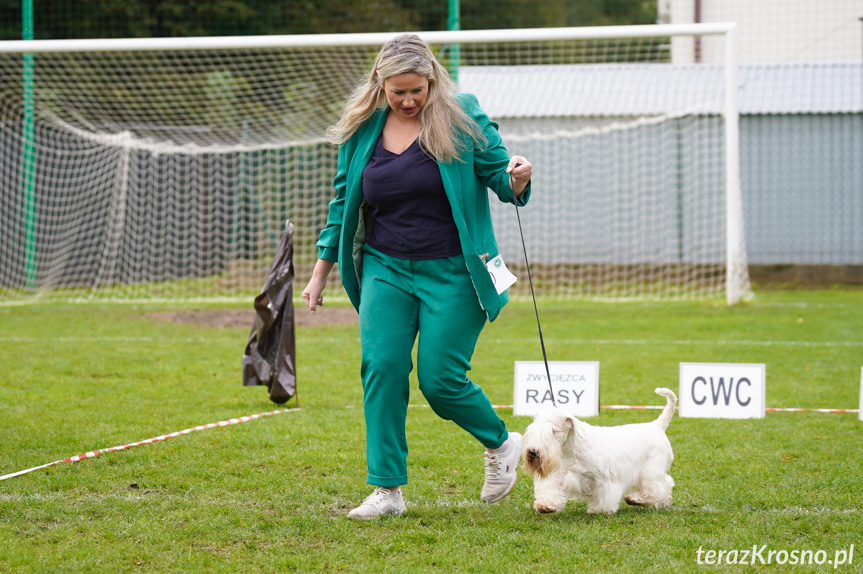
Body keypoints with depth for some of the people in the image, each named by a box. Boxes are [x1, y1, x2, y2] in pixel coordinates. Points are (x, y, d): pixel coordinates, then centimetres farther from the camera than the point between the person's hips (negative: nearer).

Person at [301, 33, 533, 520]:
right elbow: (343, 201, 14)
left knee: (440, 379, -7)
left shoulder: (462, 117, -6)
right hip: (385, 268, 4)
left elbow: (499, 176, -5)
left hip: (451, 272, -3)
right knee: (382, 366, -10)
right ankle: (387, 490, -4)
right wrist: (322, 271, 15)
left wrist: (516, 180, -30)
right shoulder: (362, 128, 4)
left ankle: (502, 444, 22)